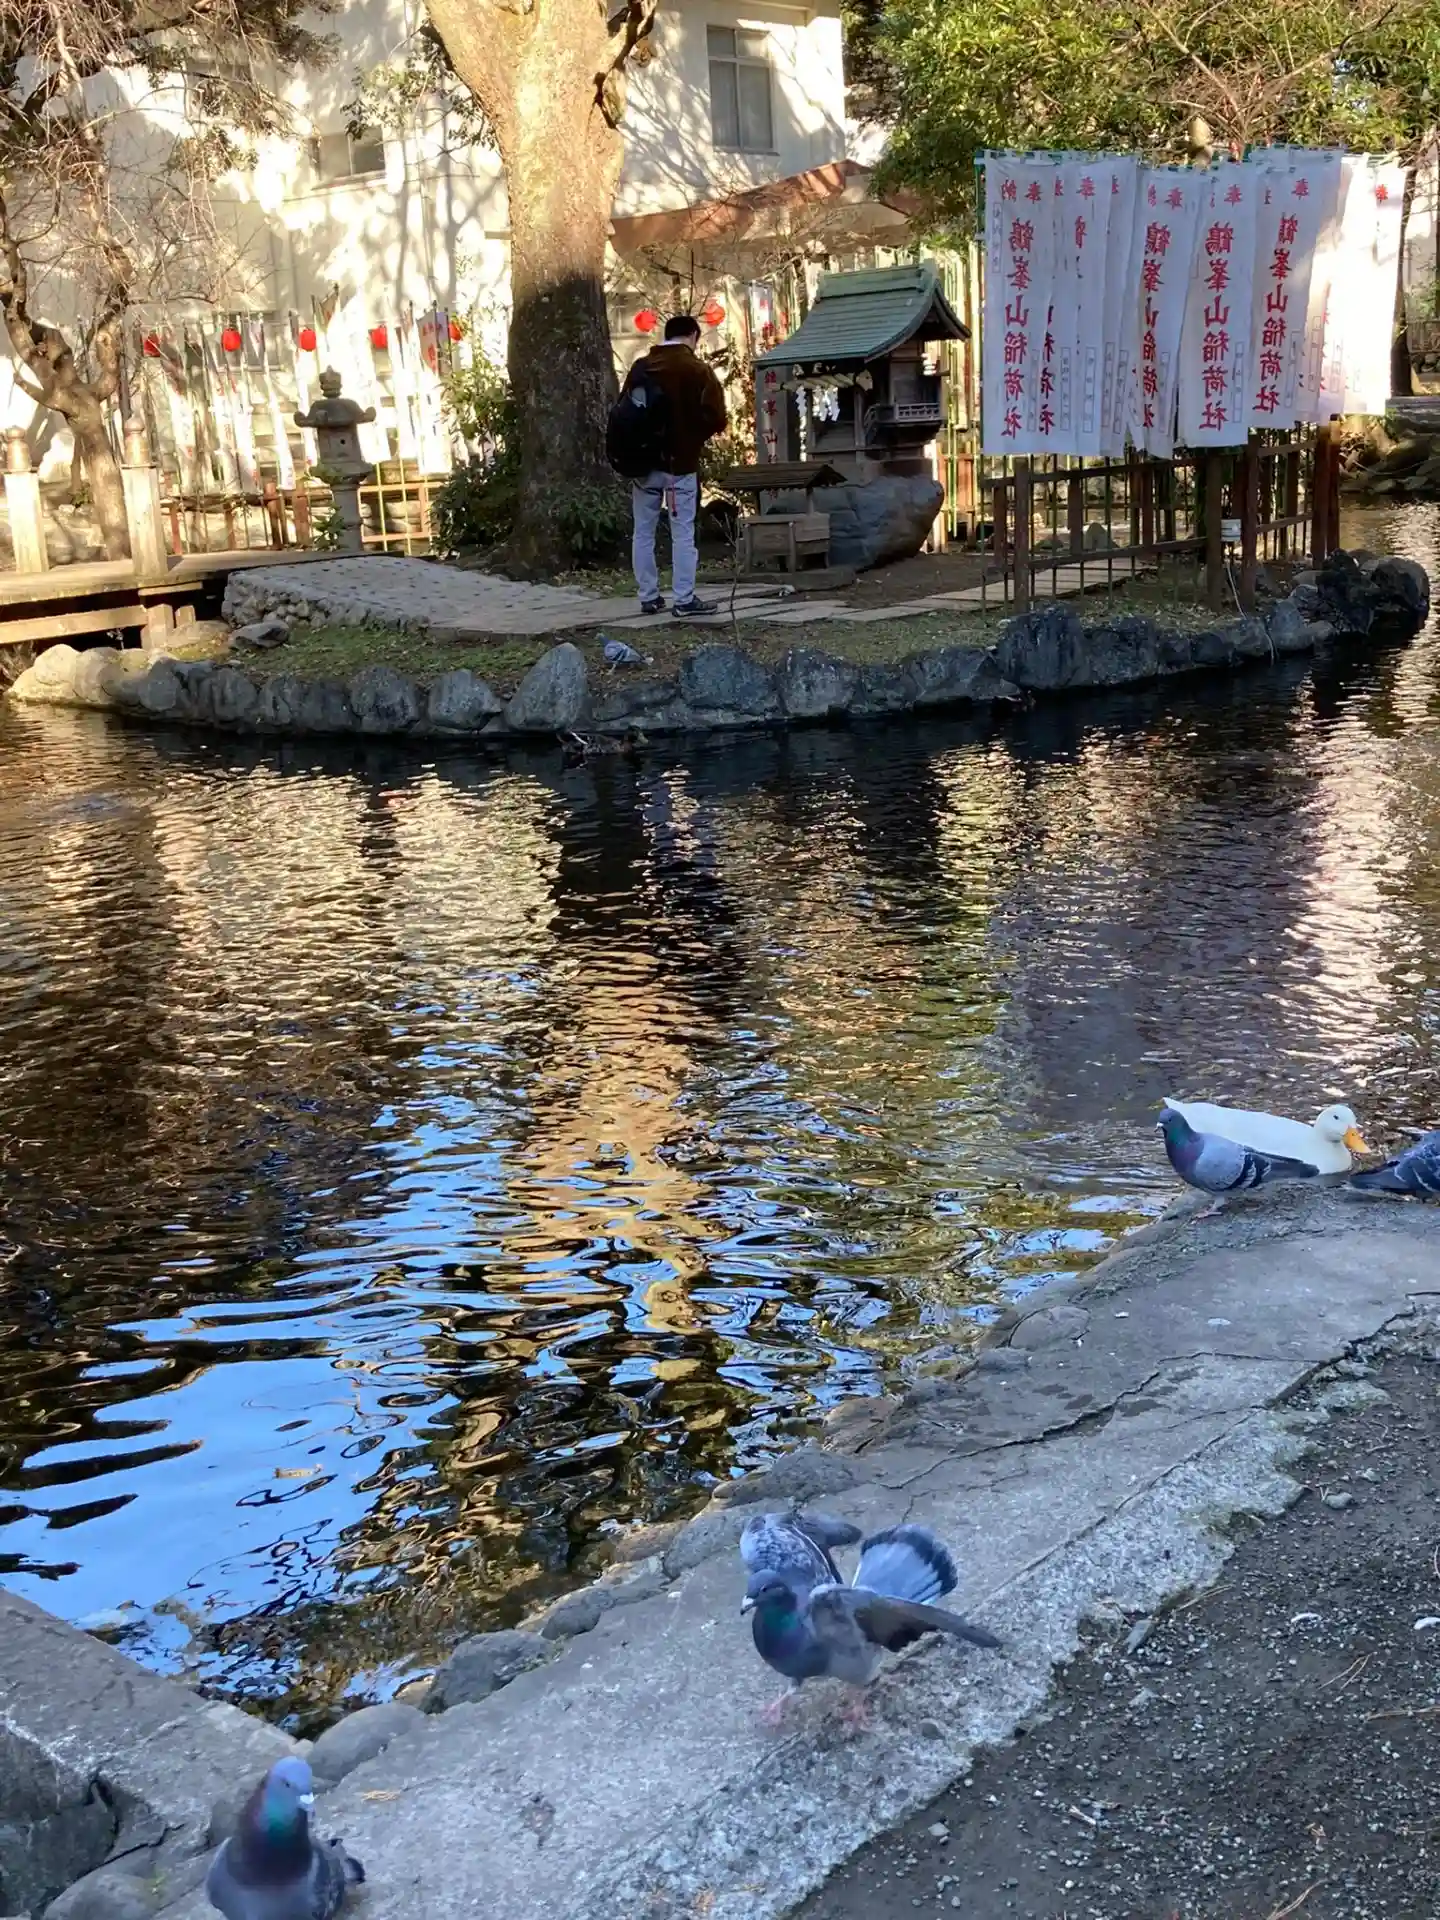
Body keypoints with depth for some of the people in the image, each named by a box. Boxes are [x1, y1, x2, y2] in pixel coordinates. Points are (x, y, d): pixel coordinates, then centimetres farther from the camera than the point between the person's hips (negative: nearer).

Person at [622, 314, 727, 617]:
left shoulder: (640, 367, 7)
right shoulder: (698, 370, -7)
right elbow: (716, 419, -10)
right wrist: (693, 436, 7)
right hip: (681, 463, -4)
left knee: (643, 532, 8)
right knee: (683, 534, -1)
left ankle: (648, 597, 10)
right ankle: (684, 599, -3)